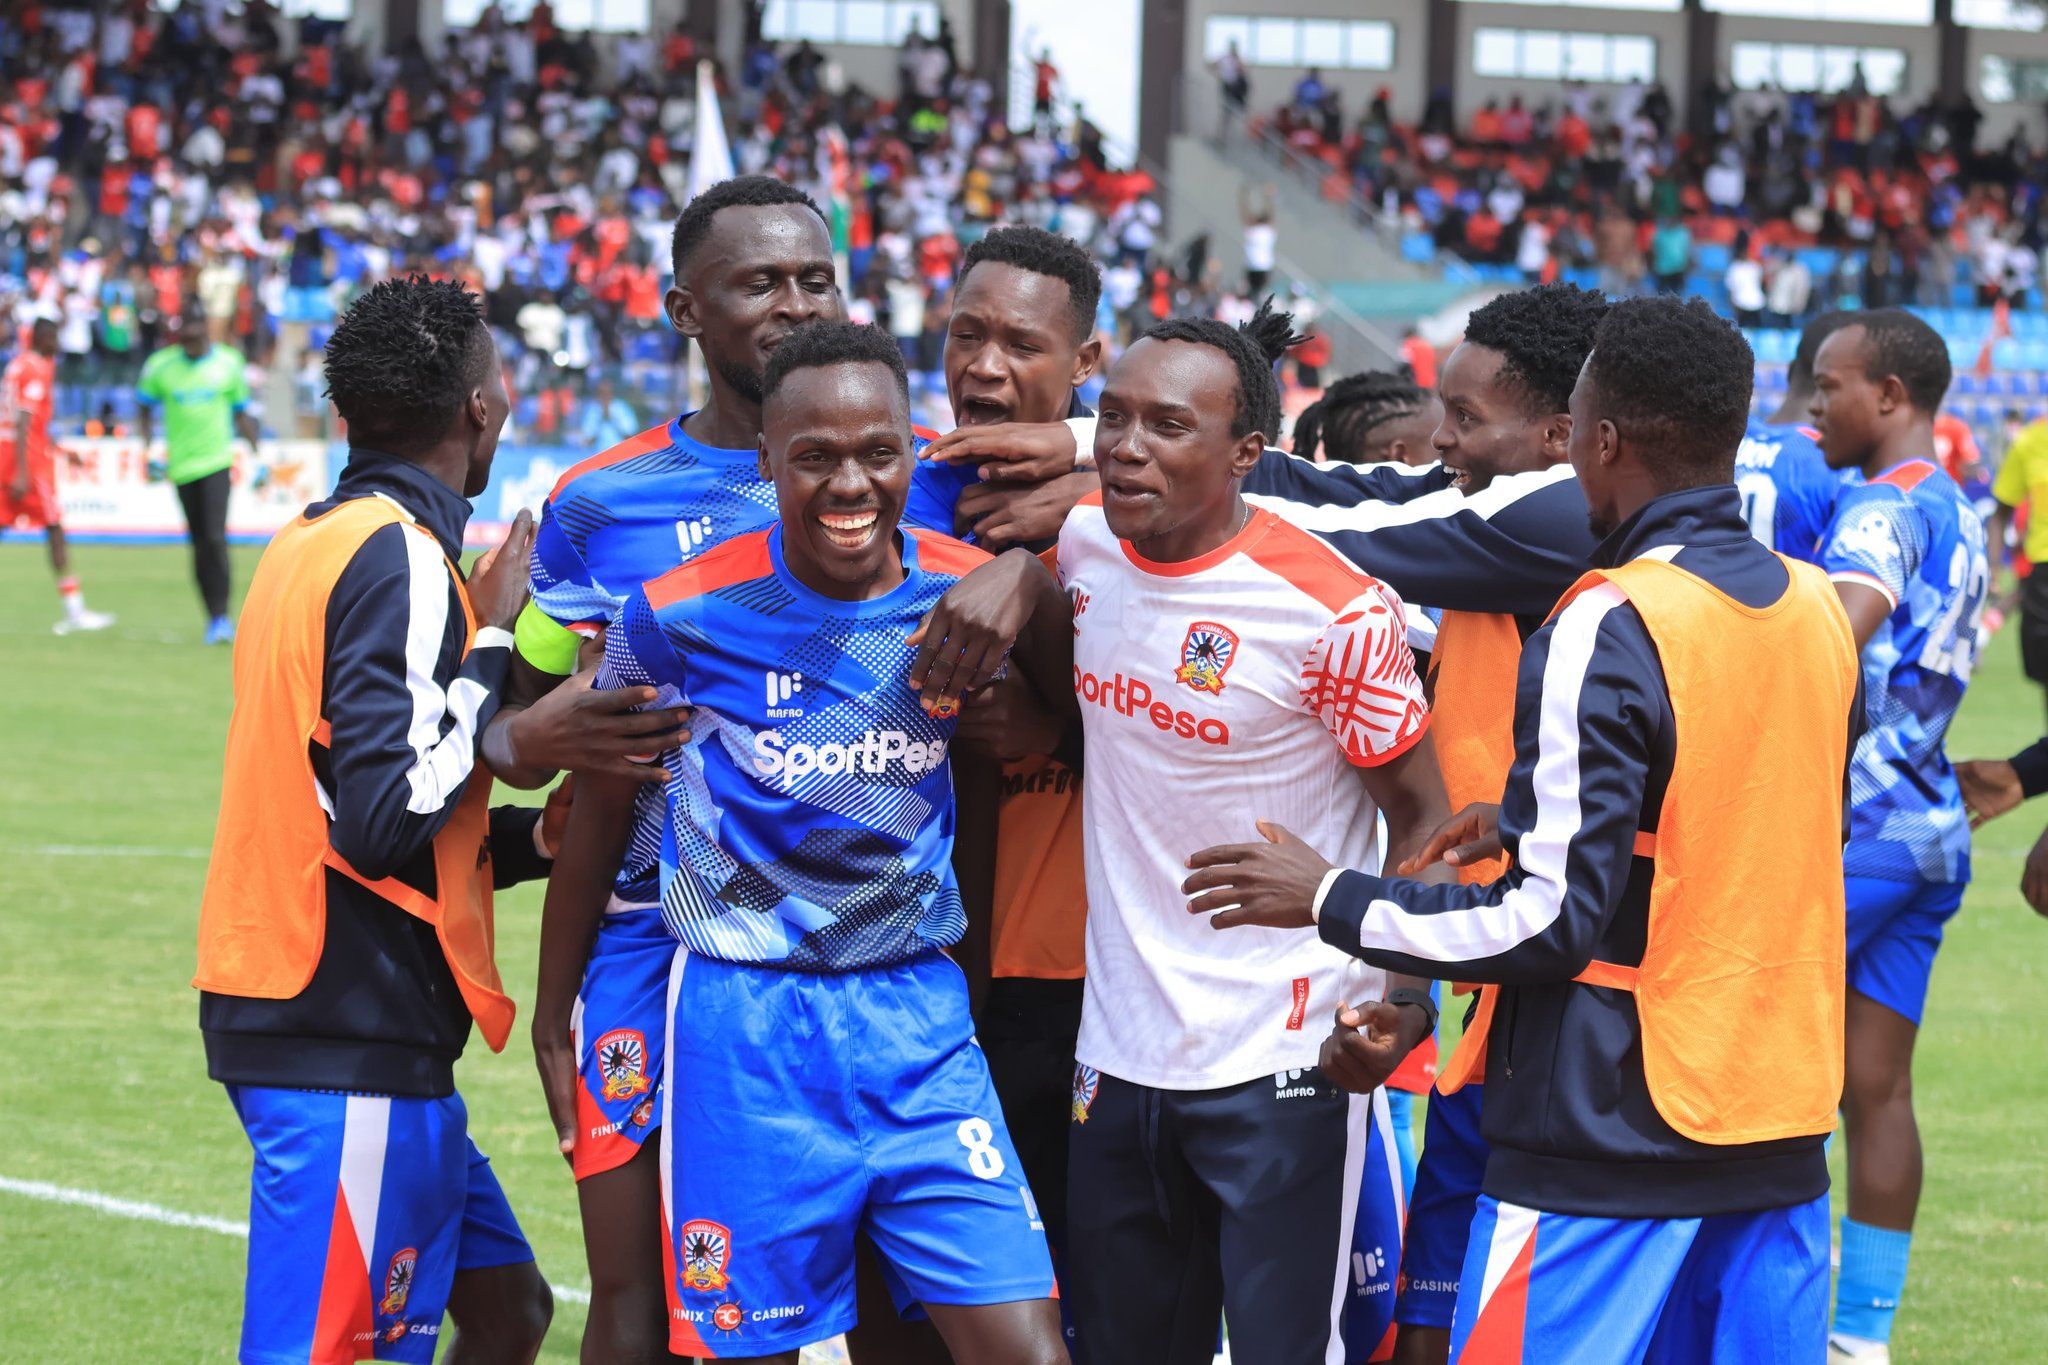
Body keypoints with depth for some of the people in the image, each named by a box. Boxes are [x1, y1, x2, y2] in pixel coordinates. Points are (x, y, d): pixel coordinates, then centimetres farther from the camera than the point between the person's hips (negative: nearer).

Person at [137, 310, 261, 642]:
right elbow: (146, 409, 12)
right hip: (181, 464, 2)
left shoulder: (229, 363, 2)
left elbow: (241, 414, 12)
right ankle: (214, 618, 15)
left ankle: (220, 615, -12)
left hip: (217, 462, -2)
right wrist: (148, 449, 0)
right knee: (199, 544, 7)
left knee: (215, 539, -15)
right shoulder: (160, 365, 1)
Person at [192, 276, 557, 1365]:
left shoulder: (310, 542, 15)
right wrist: (492, 641, -12)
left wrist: (533, 837, 9)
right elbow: (384, 818, -21)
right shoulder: (403, 559, -14)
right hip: (357, 1042, -10)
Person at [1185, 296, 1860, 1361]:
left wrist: (1328, 899, -7)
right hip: (1785, 1141, 7)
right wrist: (1534, 826, 21)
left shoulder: (1605, 632, -16)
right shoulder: (1820, 611, 7)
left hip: (1614, 1144, -7)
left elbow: (1553, 922, -18)